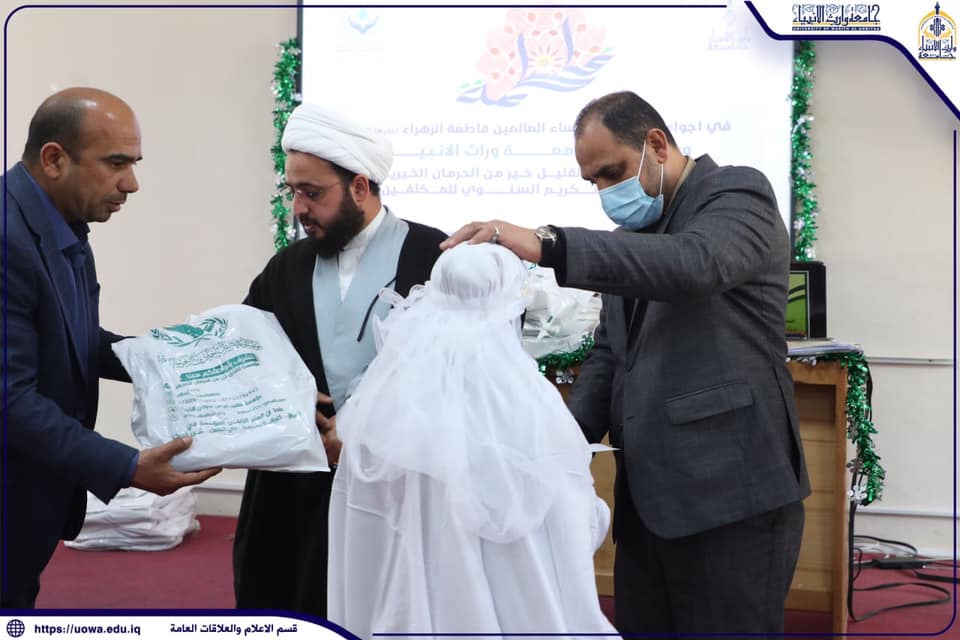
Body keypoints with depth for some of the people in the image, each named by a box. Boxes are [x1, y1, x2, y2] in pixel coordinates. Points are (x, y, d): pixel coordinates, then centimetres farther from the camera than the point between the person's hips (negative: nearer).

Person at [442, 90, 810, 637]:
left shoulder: (738, 193, -6)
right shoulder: (635, 232, 17)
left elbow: (693, 263, -28)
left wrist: (546, 245, -36)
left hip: (730, 494, -7)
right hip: (647, 495, 8)